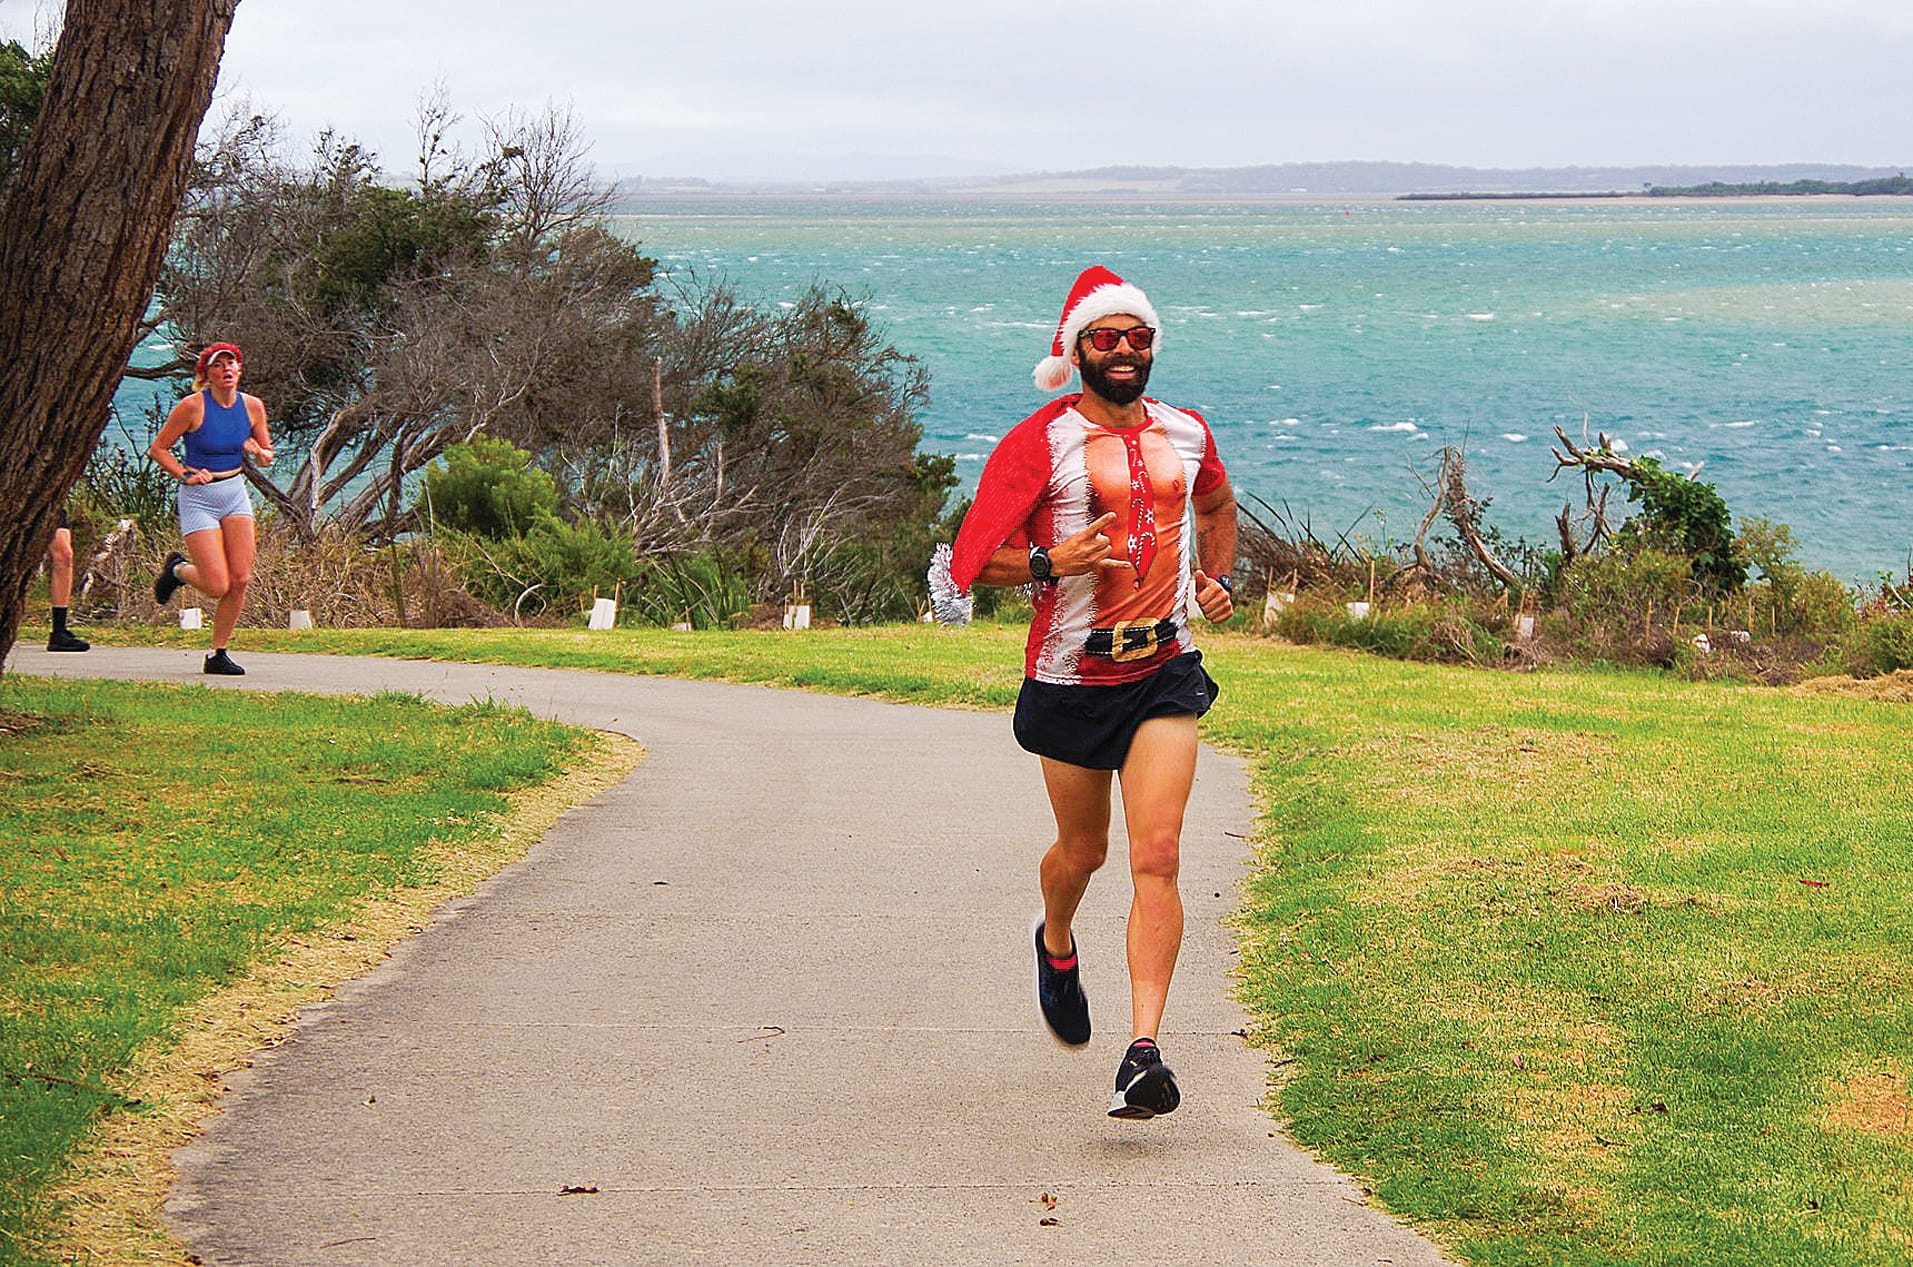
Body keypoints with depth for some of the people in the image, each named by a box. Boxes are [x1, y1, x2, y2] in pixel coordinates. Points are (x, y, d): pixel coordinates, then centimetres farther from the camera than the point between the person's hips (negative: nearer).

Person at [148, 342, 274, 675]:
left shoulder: (252, 406, 2)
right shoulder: (193, 406, -12)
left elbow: (267, 458, 13)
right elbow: (158, 448, -3)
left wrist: (257, 451, -9)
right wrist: (185, 475, -15)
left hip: (236, 494, 5)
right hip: (198, 498, -5)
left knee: (240, 580, -6)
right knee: (218, 586, -11)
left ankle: (217, 654, 9)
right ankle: (177, 570, 23)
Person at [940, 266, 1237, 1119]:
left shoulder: (1185, 433, 7)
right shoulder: (1040, 442, -6)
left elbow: (1216, 506, 30)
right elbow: (974, 560, -8)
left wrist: (1217, 578, 14)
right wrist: (1051, 561, -25)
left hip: (1164, 672, 1)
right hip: (1070, 677, -1)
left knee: (1157, 857, -14)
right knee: (1083, 850, 15)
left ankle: (1144, 1051, -18)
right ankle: (1056, 947, 51)